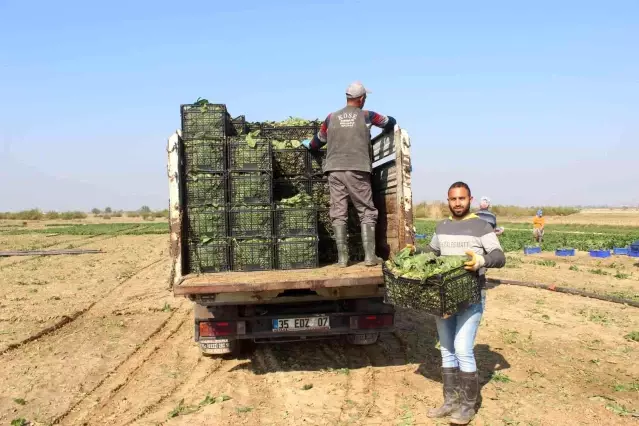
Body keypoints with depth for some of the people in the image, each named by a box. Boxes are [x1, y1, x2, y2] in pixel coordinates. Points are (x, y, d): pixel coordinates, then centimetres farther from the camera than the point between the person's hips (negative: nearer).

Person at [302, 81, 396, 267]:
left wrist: (308, 144, 45)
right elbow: (391, 122, 22)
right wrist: (384, 131, 45)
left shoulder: (331, 117, 12)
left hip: (335, 170, 2)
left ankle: (342, 258, 3)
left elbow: (318, 141, 23)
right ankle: (370, 256, -1)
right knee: (366, 212, 4)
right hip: (357, 170, -2)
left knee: (338, 213, 3)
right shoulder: (366, 116, 7)